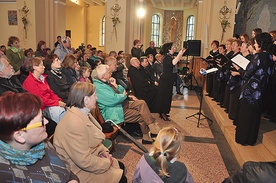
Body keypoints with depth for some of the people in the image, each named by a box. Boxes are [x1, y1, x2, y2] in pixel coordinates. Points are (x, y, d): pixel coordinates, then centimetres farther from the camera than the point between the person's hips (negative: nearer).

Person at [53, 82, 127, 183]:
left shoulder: (83, 113, 0)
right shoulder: (75, 123, -32)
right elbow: (84, 161, -30)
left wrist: (103, 151, 0)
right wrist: (107, 163, -15)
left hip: (89, 156, 10)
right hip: (79, 170, -9)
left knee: (120, 166, 12)